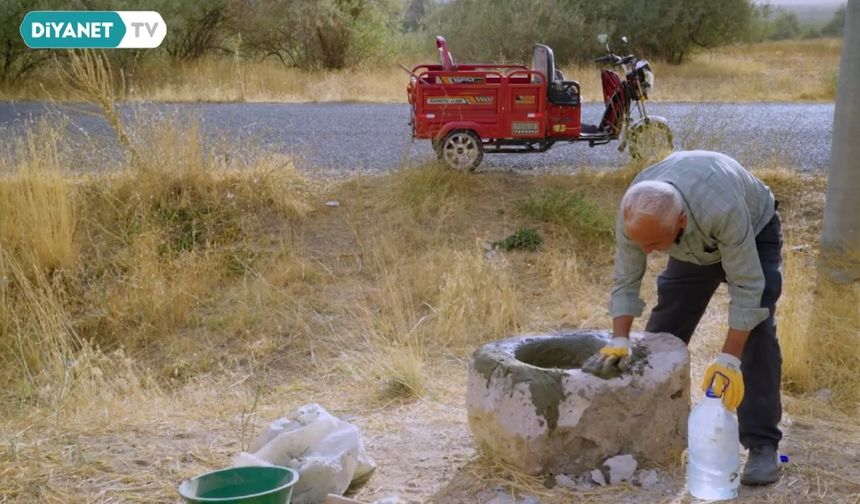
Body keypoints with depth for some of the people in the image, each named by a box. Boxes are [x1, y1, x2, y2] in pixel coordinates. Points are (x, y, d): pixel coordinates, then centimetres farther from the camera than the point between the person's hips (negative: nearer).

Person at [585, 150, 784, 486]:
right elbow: (625, 281, -21)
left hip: (755, 233, -4)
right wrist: (620, 340, -31)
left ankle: (762, 445, -12)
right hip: (695, 246, 4)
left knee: (756, 333, -18)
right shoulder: (633, 214, -32)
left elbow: (747, 287, -38)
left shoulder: (722, 209, -47)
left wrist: (729, 359, -41)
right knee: (664, 329, 1)